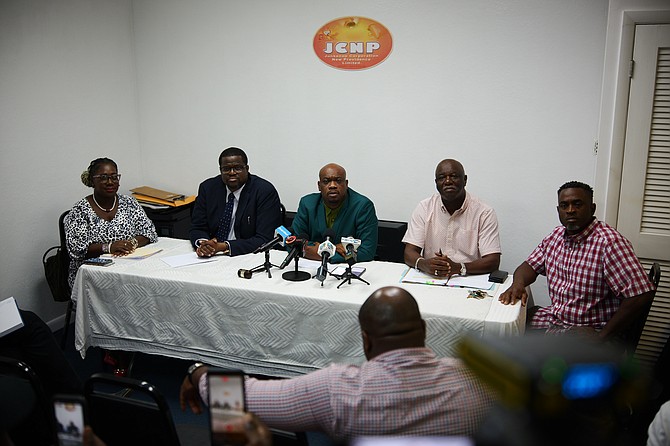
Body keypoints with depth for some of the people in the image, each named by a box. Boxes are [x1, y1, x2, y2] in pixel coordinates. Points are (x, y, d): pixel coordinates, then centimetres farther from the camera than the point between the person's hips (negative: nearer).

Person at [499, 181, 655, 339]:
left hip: (590, 328, -7)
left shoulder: (609, 242, -20)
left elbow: (641, 295, -24)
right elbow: (530, 265, 12)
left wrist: (601, 337, -20)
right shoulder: (555, 236, 5)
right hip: (554, 315, 7)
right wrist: (518, 283, -13)